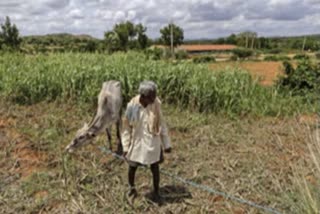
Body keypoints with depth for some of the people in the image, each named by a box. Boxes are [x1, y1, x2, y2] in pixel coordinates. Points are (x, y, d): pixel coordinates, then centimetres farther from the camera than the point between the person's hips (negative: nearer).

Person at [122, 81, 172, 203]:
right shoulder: (132, 106, -18)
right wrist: (125, 147, -5)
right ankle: (131, 188, 47)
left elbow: (162, 125, -3)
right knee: (132, 167, 18)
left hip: (153, 144, 1)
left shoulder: (156, 104, -14)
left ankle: (156, 192, 35)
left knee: (155, 168, 12)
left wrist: (166, 144, 2)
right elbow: (127, 128, -8)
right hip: (136, 144, 0)